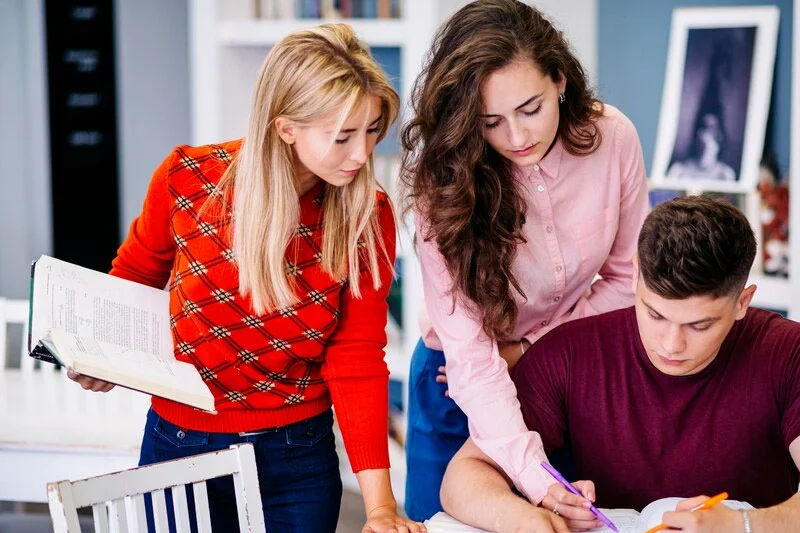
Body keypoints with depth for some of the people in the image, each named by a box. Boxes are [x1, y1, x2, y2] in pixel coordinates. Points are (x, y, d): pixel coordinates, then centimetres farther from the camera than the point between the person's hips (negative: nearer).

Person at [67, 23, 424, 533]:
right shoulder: (188, 178, -14)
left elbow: (357, 359, -13)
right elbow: (136, 276, 6)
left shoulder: (369, 218, -12)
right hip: (177, 442, 0)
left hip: (296, 458, 0)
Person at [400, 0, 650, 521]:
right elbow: (468, 352, -32)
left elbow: (626, 276, -5)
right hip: (462, 385, -2)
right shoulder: (444, 176, -27)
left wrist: (531, 348, -14)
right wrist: (537, 479, -43)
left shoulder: (613, 136, -21)